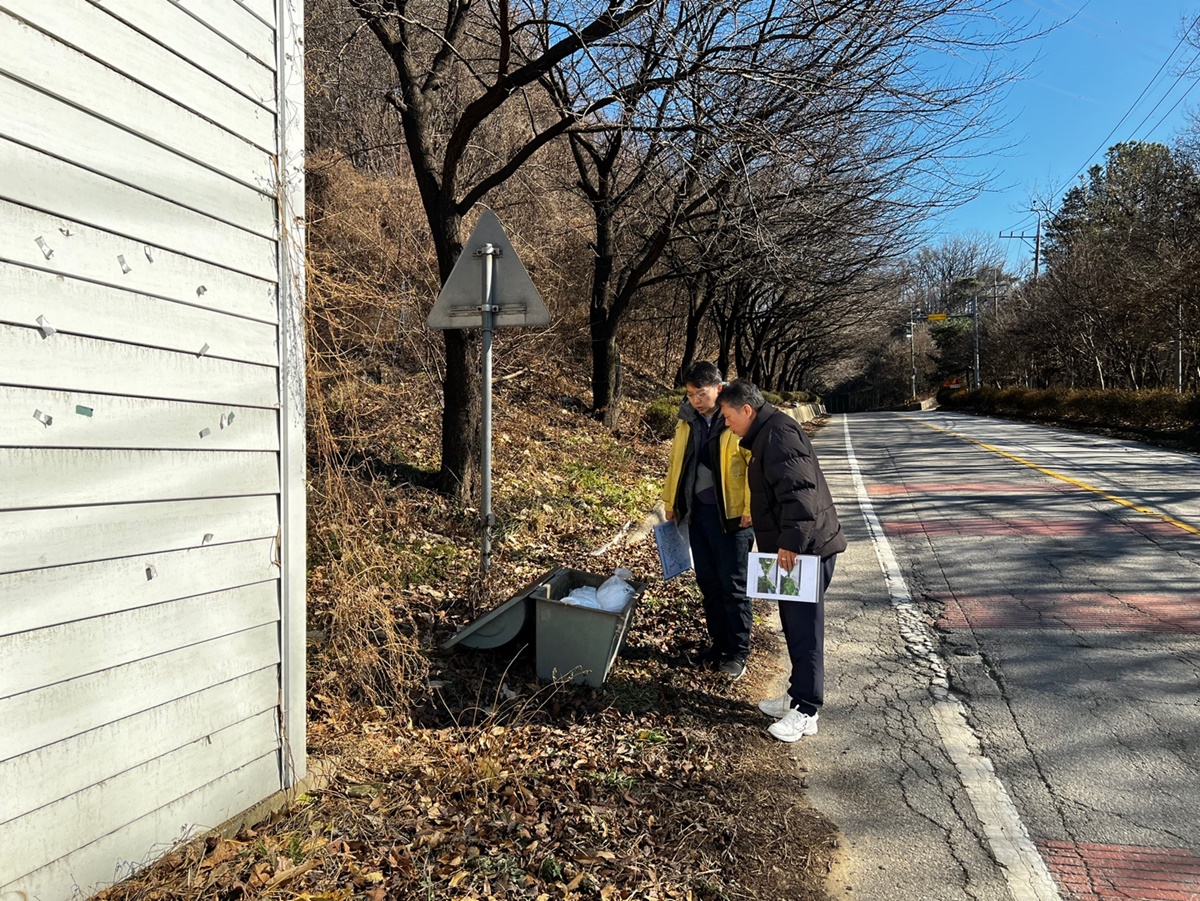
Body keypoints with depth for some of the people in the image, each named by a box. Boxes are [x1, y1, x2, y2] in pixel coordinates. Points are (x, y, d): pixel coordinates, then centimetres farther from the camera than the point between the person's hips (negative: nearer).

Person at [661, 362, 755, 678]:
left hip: (731, 515, -6)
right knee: (707, 582, 14)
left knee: (733, 585, 2)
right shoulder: (687, 419, 6)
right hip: (696, 511, 6)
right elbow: (676, 462, 15)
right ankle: (718, 643, 28)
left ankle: (738, 652, 15)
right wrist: (671, 502, 15)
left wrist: (751, 509, -15)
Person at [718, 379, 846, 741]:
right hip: (793, 548, 11)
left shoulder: (778, 433, -17)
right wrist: (782, 541, 24)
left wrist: (790, 541, -28)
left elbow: (799, 489, -28)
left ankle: (806, 711, 5)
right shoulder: (767, 434, 17)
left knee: (804, 629, -3)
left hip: (805, 550, -11)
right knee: (795, 626, 17)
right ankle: (797, 694, 28)